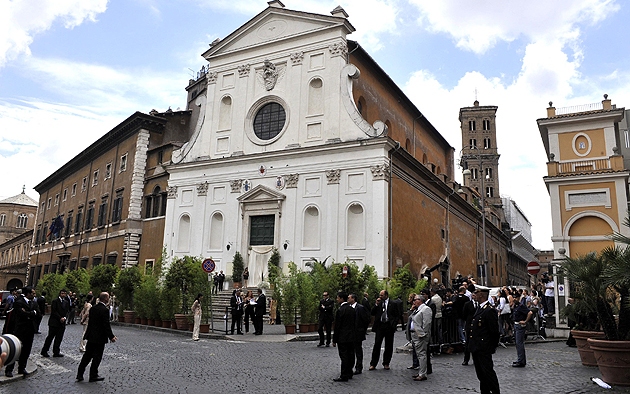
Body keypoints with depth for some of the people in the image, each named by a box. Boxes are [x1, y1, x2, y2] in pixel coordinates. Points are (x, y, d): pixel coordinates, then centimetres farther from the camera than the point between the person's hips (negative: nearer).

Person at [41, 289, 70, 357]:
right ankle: (44, 351, 10)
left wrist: (64, 317, -7)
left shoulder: (66, 302, 14)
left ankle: (56, 352, 8)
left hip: (62, 323, 5)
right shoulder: (55, 301, -4)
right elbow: (53, 311, -10)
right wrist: (60, 318, -13)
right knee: (50, 337, 0)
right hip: (54, 322, -5)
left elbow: (67, 311, 12)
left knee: (59, 338, 5)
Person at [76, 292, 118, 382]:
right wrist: (111, 337, -10)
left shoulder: (93, 308, 6)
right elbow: (106, 325, -18)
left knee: (87, 355, 15)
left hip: (91, 336, 7)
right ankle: (93, 376, 12)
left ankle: (79, 374, 17)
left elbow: (90, 322, 12)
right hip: (100, 338, -7)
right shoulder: (105, 310, -18)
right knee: (97, 357, 4)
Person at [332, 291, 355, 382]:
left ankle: (344, 376, 2)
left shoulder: (340, 310, -16)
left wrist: (334, 340, -9)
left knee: (344, 357, -3)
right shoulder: (352, 309, 8)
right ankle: (349, 373, 22)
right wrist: (353, 333, 19)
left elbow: (337, 326, -14)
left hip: (342, 338, -8)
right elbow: (355, 324, 13)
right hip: (351, 337, 8)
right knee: (351, 356, 12)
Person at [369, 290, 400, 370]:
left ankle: (386, 363, 19)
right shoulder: (378, 304, 8)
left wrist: (393, 324, -9)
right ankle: (373, 364, 3)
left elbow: (397, 316, 3)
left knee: (388, 346, 6)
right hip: (380, 326, 1)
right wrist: (376, 304, -6)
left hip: (389, 326, -1)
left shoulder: (393, 304, 2)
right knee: (377, 345, -1)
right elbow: (372, 313, 3)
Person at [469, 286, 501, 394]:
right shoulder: (479, 308, 14)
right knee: (481, 374, 16)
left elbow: (494, 331, -16)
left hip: (484, 349, -10)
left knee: (488, 372, -2)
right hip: (476, 348, 10)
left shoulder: (490, 310, -18)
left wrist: (493, 346, -8)